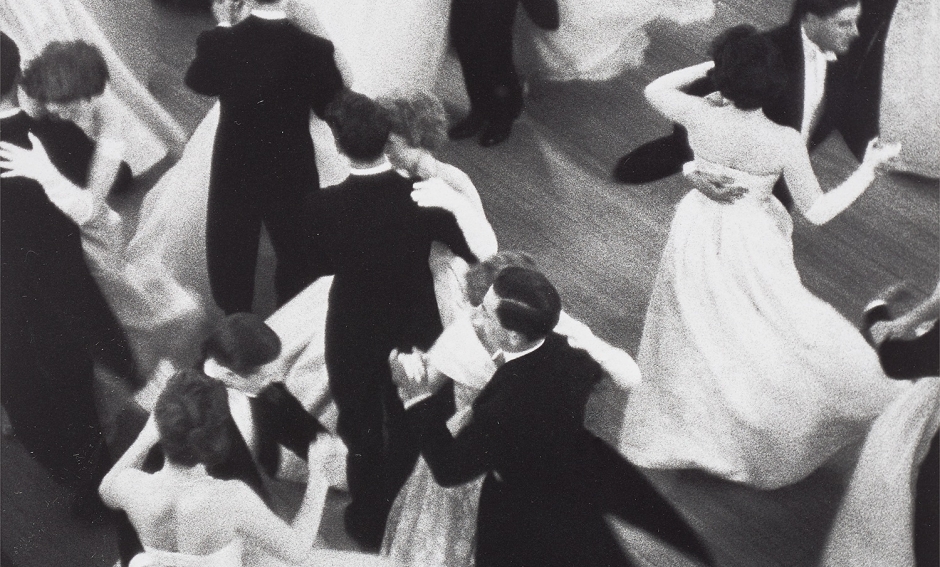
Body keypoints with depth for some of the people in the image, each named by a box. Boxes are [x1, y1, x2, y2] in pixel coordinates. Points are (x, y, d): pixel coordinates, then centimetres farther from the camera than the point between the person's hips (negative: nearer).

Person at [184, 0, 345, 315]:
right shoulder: (314, 49, -19)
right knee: (296, 254, 20)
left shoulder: (220, 42, -17)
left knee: (231, 257, 20)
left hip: (234, 174, 1)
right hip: (291, 176, 0)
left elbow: (198, 82, 6)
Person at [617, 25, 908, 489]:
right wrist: (869, 169, -7)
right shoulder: (784, 142, -24)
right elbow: (817, 211, -13)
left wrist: (706, 68, -1)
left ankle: (681, 429, 43)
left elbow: (653, 89, 4)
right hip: (751, 250, -3)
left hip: (698, 238, 3)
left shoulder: (701, 117, -19)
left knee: (696, 340, 23)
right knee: (760, 343, 16)